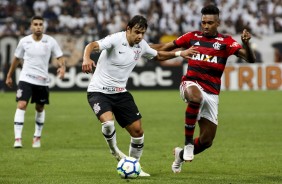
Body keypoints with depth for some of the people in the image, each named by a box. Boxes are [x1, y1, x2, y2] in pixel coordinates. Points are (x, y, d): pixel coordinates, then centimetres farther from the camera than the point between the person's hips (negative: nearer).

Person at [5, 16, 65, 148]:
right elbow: (16, 59, 12)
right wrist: (9, 76, 18)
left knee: (40, 108, 14)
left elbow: (60, 57, 0)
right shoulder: (24, 41, -1)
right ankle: (17, 138, -19)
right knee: (21, 105, -16)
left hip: (42, 81, 1)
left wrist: (62, 67, -22)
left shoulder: (50, 41, -4)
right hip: (26, 79, -1)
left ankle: (37, 137, 33)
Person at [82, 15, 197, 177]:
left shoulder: (141, 45, 2)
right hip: (99, 91, -6)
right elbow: (92, 46, -35)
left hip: (120, 92, 6)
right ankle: (114, 151, 1)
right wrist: (87, 59, -56)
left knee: (137, 130, 2)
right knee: (108, 122, -31)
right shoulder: (116, 39, -20)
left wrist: (179, 53, 11)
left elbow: (158, 56, 22)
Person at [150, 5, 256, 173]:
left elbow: (250, 59, -11)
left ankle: (181, 155, 37)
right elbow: (165, 47, 17)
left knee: (207, 140, 5)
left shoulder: (226, 42, 0)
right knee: (196, 97, -42)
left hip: (211, 93, 2)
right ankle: (188, 142, -26)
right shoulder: (192, 37, 6)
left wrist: (246, 43, -30)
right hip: (191, 83, -2)